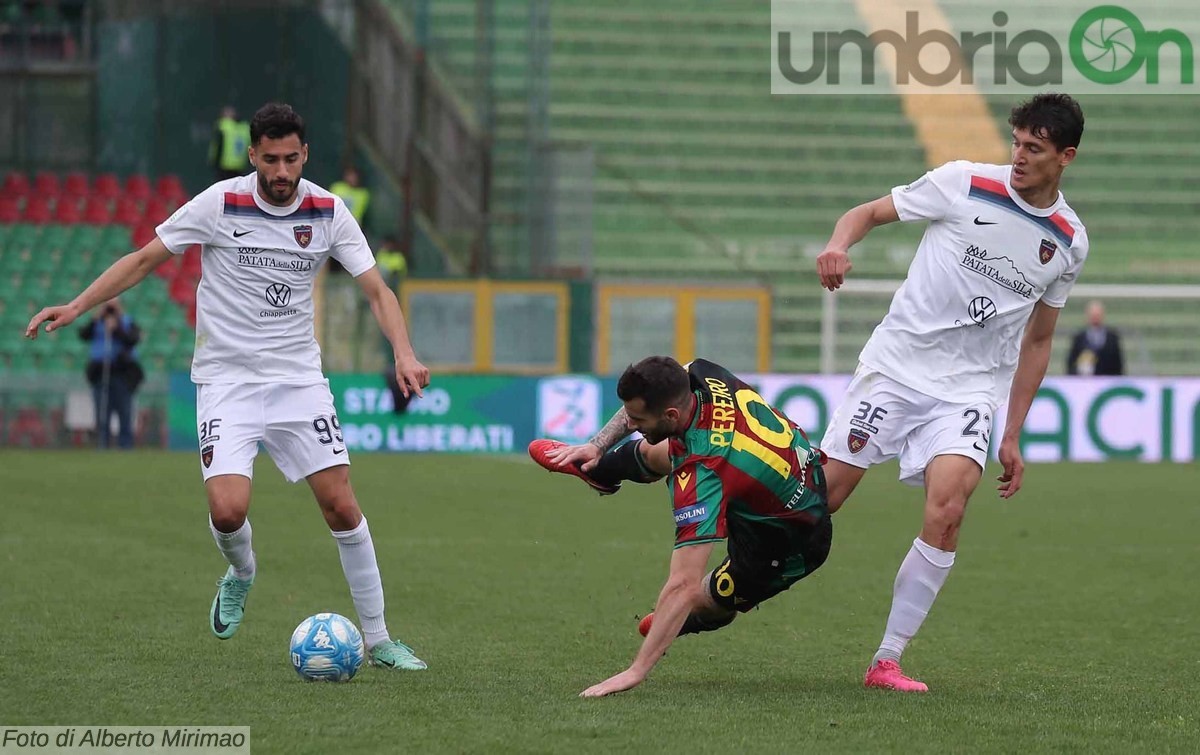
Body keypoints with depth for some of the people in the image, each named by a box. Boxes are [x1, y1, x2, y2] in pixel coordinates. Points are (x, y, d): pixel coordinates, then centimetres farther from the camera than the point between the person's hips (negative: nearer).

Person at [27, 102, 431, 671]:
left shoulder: (328, 212, -3)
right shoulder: (220, 203, -9)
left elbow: (376, 289, -2)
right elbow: (145, 259, -1)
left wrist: (403, 353, -19)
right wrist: (77, 306, -9)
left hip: (298, 379, 2)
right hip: (227, 381, -2)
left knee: (341, 505, -6)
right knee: (228, 509, -19)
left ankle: (377, 639, 7)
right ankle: (241, 573, 17)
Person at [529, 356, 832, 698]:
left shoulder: (703, 475, -44)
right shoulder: (703, 376, -26)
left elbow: (683, 587, -46)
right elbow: (648, 398, 1)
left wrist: (635, 671, -46)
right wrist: (597, 445, -5)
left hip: (791, 547, -8)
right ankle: (597, 470, 58)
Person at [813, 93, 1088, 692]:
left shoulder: (1069, 242, 6)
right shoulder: (964, 183, -4)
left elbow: (1037, 341, 16)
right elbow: (869, 213, 3)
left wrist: (1013, 435, 15)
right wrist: (839, 245, -21)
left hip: (970, 391, 2)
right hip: (895, 366, -2)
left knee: (947, 511, -21)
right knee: (819, 497, -6)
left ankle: (887, 660, -11)